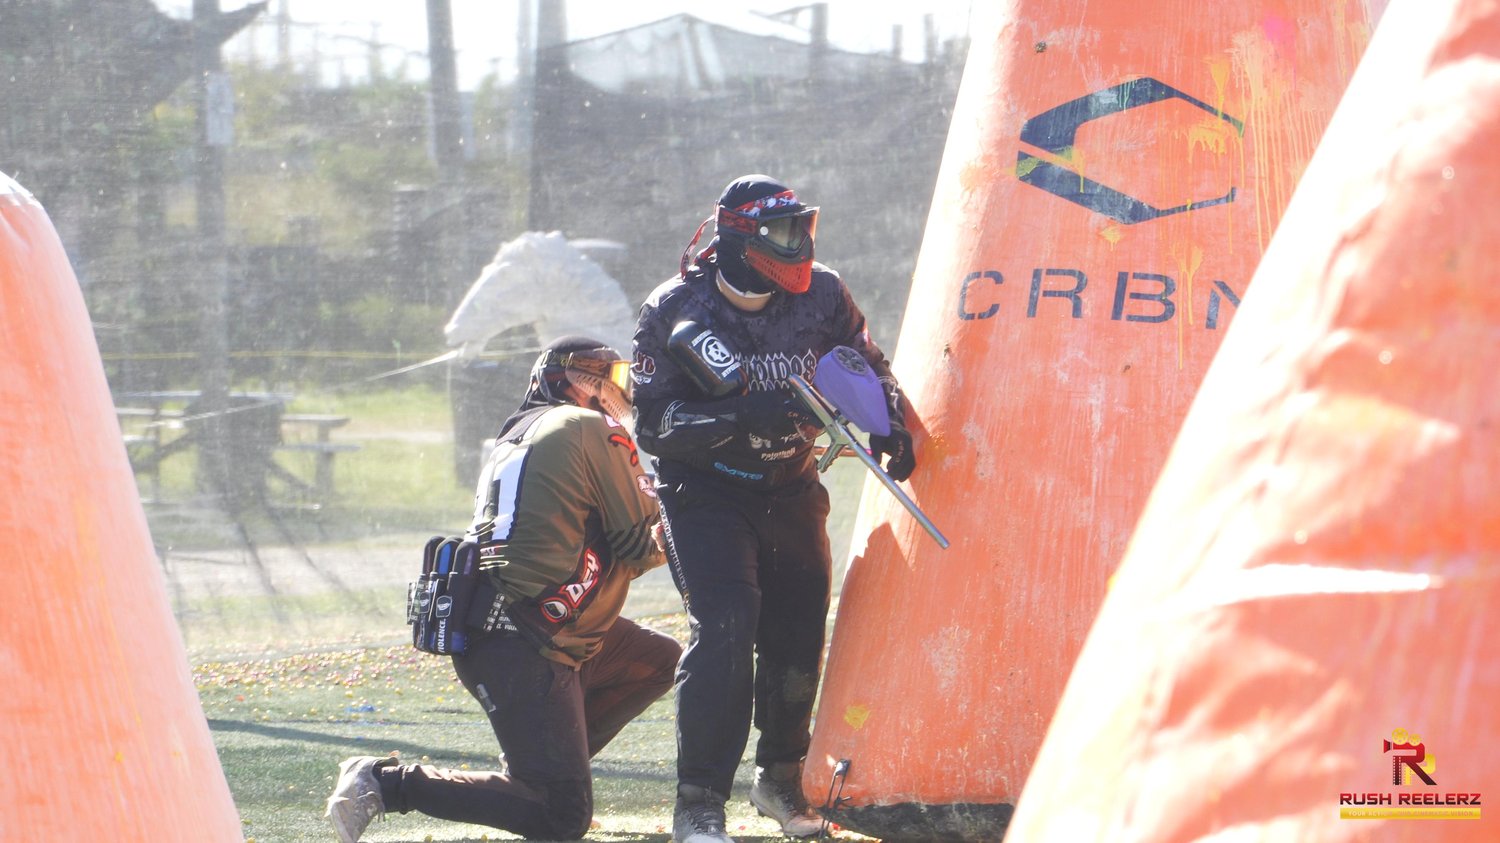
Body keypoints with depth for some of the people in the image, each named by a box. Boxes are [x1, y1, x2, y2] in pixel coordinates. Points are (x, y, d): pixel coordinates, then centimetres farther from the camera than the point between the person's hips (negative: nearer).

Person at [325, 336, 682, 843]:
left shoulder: (515, 439, 23)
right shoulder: (592, 429, -3)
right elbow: (643, 544, -3)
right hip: (521, 651, -9)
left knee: (660, 663, 20)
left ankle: (538, 765, 14)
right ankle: (387, 783, -10)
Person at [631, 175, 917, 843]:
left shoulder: (821, 296, -5)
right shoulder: (673, 310, -16)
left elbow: (864, 363, 14)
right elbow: (654, 423, -19)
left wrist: (889, 425, -5)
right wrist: (740, 419, -33)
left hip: (791, 489, 5)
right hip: (704, 493, -4)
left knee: (798, 636, 5)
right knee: (726, 625, -22)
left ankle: (780, 780, 31)